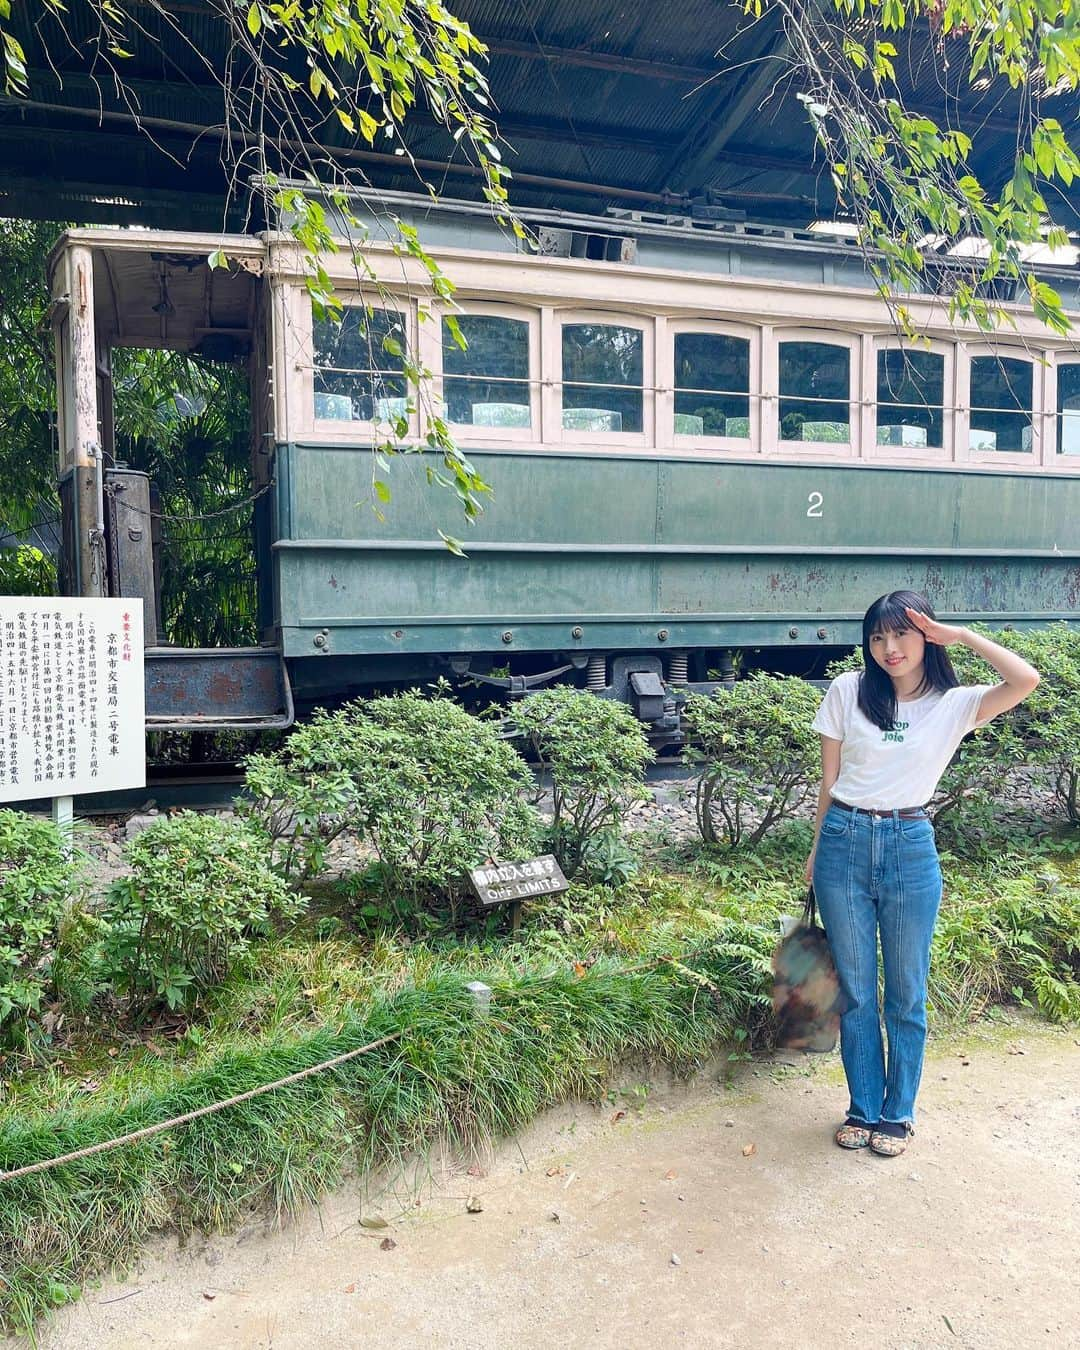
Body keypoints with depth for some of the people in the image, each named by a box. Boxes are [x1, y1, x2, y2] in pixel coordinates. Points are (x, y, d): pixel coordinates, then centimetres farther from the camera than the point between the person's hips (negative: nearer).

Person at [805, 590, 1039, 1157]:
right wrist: (817, 851, 10)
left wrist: (960, 634, -12)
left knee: (905, 994, 10)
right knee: (855, 991, 11)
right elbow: (829, 780, 6)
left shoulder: (954, 705, -1)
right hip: (844, 844, 1)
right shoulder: (848, 691, 0)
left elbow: (1026, 679, -19)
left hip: (910, 849, 0)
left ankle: (897, 1113, 29)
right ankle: (863, 1110, 28)